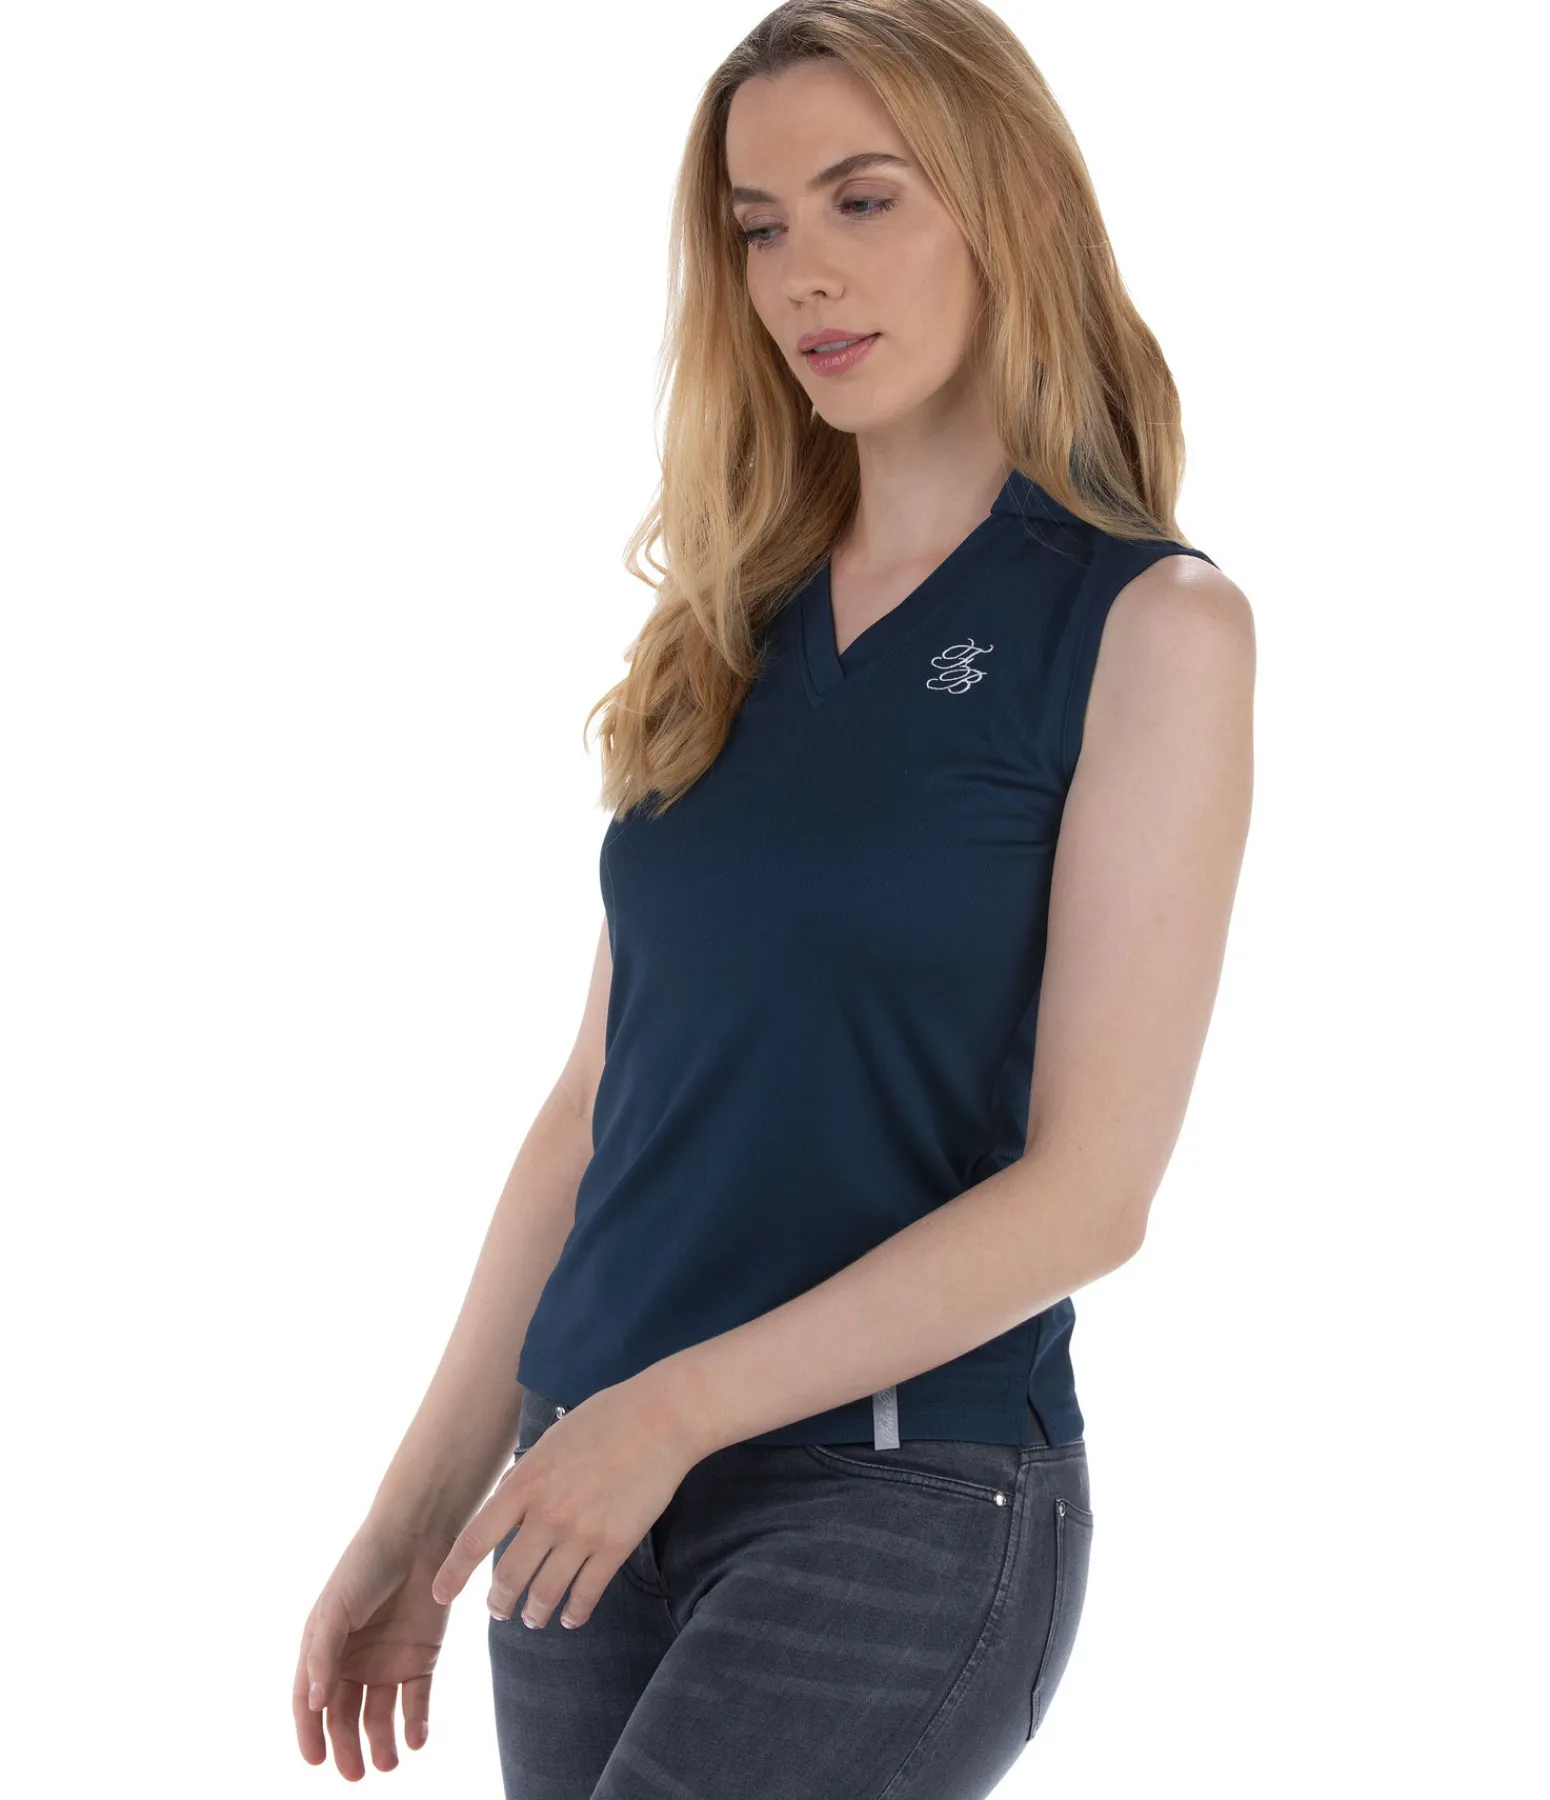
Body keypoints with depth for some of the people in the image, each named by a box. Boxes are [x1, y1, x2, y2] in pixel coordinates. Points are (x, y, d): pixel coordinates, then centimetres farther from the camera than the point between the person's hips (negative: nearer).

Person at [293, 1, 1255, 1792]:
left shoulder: (1149, 625, -5)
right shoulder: (730, 624, 10)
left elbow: (1089, 1189, -10)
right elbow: (599, 1101, 12)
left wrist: (682, 1405, -13)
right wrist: (418, 1521, 11)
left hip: (904, 1497, -5)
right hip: (598, 1497, 5)